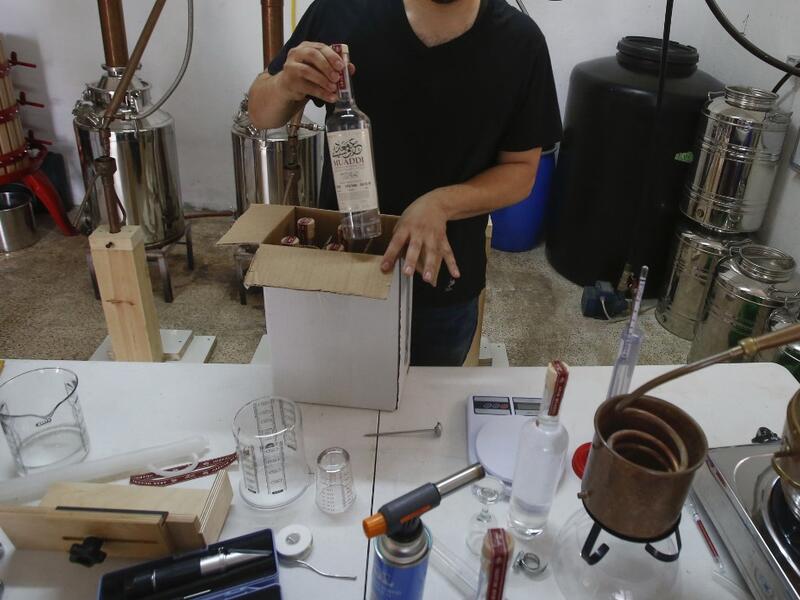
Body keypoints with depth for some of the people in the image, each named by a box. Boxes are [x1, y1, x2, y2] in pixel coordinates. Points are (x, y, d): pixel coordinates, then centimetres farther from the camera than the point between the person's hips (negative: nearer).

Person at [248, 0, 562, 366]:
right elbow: (261, 115, -3)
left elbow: (520, 171, -8)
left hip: (441, 287, 0)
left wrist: (441, 203, -27)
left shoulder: (518, 43, -14)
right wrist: (285, 85, -28)